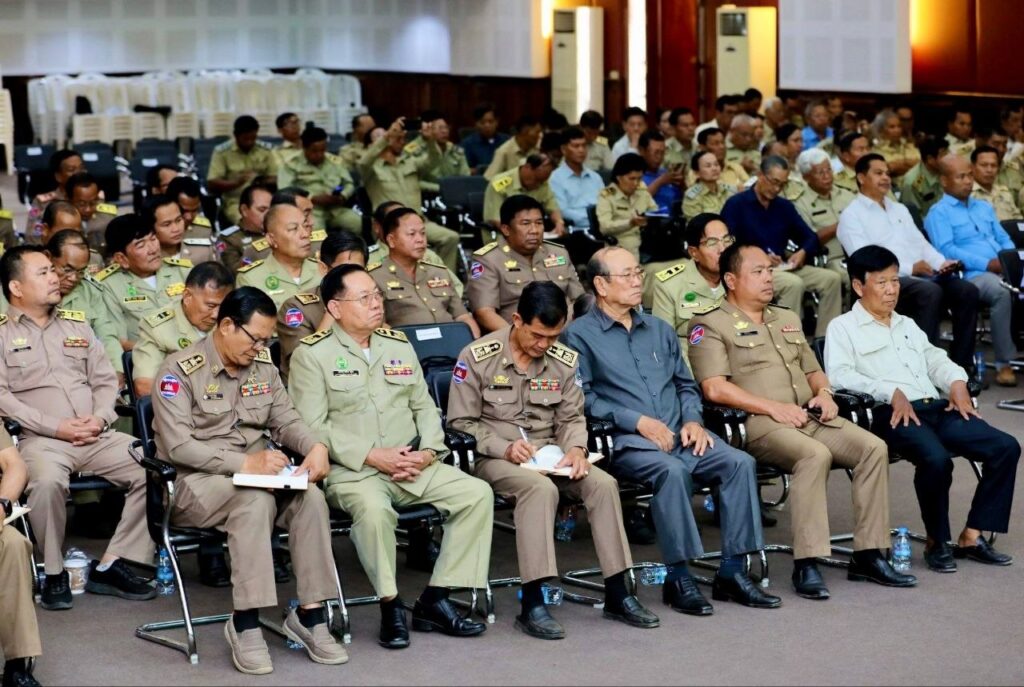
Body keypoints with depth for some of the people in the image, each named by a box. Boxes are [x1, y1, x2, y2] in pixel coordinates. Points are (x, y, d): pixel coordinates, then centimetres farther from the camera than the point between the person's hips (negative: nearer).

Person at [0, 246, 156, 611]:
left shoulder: (77, 325, 20)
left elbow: (106, 380, 17)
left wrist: (100, 418, -5)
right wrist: (56, 427, -15)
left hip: (97, 437, 5)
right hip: (41, 439, -5)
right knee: (47, 481, -38)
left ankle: (111, 565, -9)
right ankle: (54, 573, -15)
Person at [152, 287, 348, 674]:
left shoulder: (263, 367, 10)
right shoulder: (180, 371, -10)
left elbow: (286, 420, 10)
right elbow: (178, 446, -18)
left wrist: (314, 446, -14)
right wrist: (244, 463, -27)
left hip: (258, 474, 6)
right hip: (194, 482, -6)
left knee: (311, 497, -24)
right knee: (256, 499, -36)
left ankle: (309, 613, -18)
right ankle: (244, 623, -30)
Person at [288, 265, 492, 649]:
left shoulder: (399, 346, 17)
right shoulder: (312, 355, -2)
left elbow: (424, 407, 18)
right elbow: (313, 427, -10)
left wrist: (427, 451, -3)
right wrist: (373, 457, -16)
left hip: (413, 467, 6)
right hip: (350, 470, -6)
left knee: (477, 494, -13)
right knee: (373, 508, -38)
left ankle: (435, 601, -9)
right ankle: (390, 605, -18)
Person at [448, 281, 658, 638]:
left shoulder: (565, 360, 6)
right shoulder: (477, 357, -7)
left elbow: (572, 417, 12)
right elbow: (461, 423, -5)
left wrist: (575, 448, -11)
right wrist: (505, 448, -19)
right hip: (493, 457, -5)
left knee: (603, 483, -22)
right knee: (541, 488, -36)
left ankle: (617, 595, -15)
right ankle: (532, 605, -37)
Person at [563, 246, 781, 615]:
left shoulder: (659, 329, 24)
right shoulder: (579, 335, 4)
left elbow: (686, 384, 25)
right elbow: (582, 399, -7)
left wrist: (693, 420, 4)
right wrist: (637, 421, -14)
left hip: (680, 436, 6)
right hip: (626, 442, -6)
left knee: (739, 462, -19)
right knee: (672, 470, -36)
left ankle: (731, 572, -16)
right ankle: (678, 578, -26)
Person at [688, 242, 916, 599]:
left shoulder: (787, 319, 27)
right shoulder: (711, 325, 2)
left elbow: (812, 369, 32)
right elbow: (715, 388, -11)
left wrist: (824, 391, 7)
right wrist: (774, 407, -16)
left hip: (810, 417, 7)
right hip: (759, 424, -7)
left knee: (874, 447, -16)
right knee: (815, 455, -36)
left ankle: (868, 555, -12)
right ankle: (806, 565, -33)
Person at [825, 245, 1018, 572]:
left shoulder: (908, 325, 31)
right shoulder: (843, 327, 8)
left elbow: (935, 359, 26)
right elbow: (839, 375, -7)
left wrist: (957, 382, 3)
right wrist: (892, 393, -18)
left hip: (937, 407, 7)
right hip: (891, 414, -7)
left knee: (1006, 447, -12)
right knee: (936, 459, -36)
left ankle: (971, 536, -8)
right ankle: (936, 542, -13)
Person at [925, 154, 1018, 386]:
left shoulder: (984, 207, 30)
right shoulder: (938, 213, 7)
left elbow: (1004, 240, 26)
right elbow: (946, 250, -7)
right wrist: (987, 264, -15)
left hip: (1002, 271, 6)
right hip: (971, 276, -6)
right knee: (1002, 291, -37)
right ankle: (1003, 364, -30)